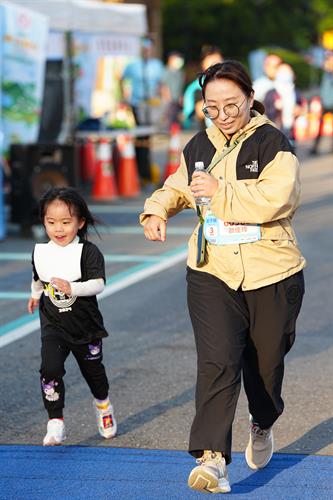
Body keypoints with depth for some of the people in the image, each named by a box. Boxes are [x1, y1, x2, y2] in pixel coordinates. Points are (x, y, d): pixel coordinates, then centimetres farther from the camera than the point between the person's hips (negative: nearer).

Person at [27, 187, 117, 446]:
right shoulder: (41, 252, -2)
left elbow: (98, 284, -24)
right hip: (53, 325, 2)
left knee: (93, 370, 18)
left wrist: (71, 288, -38)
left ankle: (103, 405, 49)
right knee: (50, 369, -19)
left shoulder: (88, 252, -15)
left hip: (85, 326, -2)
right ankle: (56, 423, -16)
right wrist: (35, 295, 33)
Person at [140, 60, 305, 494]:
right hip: (212, 275, 2)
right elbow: (178, 187, 26)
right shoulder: (199, 146, 9)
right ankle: (212, 458, -21)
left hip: (272, 274, -2)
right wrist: (158, 209, 5)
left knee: (265, 360, 14)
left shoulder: (272, 143, -8)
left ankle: (262, 425, 46)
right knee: (217, 362, -15)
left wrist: (221, 191, -21)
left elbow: (276, 198, -23)